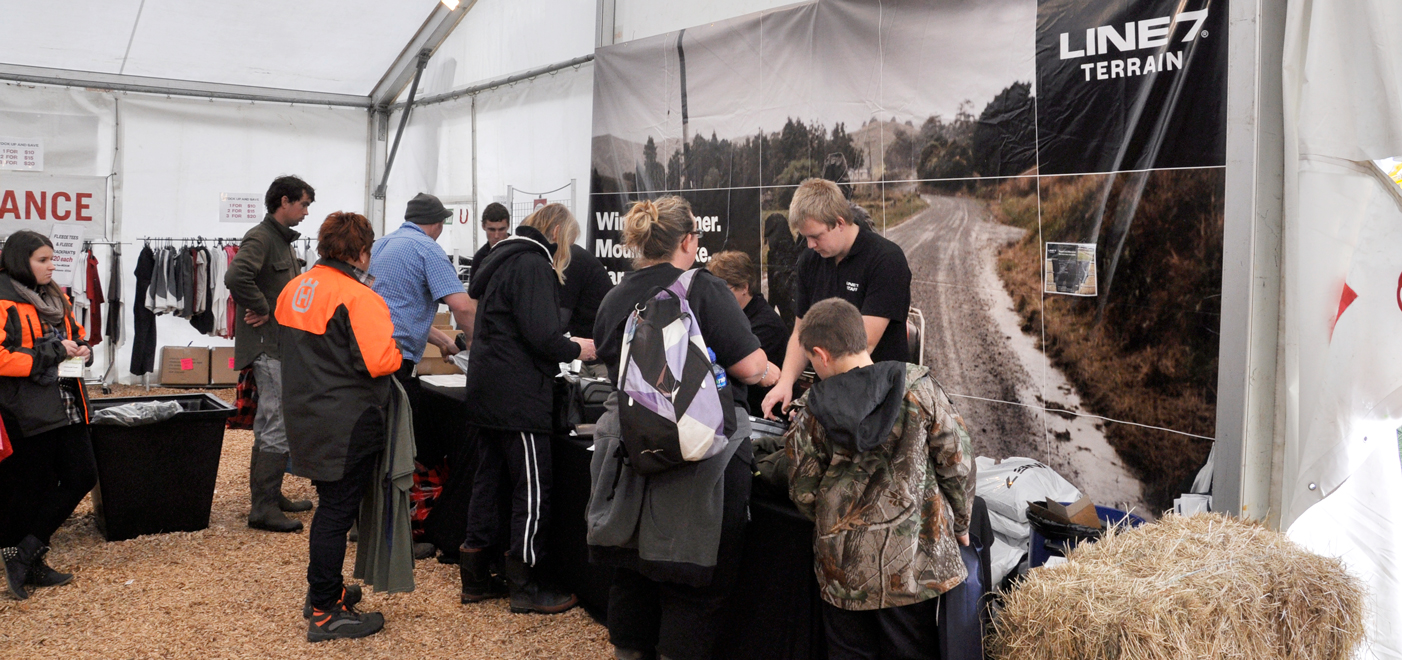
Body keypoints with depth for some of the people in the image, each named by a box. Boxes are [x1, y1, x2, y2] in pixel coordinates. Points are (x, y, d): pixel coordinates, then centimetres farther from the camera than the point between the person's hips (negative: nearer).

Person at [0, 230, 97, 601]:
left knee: (82, 476, 5)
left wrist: (81, 350, 4)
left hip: (67, 407, 8)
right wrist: (53, 353, -18)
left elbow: (77, 336, 27)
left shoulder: (56, 299, 16)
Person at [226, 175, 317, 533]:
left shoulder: (283, 240, 18)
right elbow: (236, 276, -32)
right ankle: (263, 507, -3)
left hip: (281, 345, 10)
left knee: (272, 424, 17)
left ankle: (270, 495, 27)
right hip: (268, 345, -10)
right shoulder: (260, 238, -14)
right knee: (278, 426, -9)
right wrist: (261, 309, -20)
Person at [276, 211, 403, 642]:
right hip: (346, 424, -9)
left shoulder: (293, 290, 9)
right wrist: (401, 351, -5)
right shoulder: (359, 297, -18)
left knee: (331, 505, 22)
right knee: (337, 512, -1)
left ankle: (323, 589, 35)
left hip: (307, 417, 9)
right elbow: (380, 360, -24)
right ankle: (325, 614, 8)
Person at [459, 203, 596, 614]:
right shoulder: (533, 265, -14)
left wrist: (564, 347, 16)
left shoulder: (503, 260, 18)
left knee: (489, 480, 15)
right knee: (533, 489, -2)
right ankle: (525, 587, 5)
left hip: (487, 393, 10)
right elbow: (541, 336, -22)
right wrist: (577, 350, -5)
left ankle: (476, 578, 23)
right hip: (518, 396, -10)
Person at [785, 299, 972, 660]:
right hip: (914, 562, 0)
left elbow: (804, 495, -1)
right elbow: (956, 463, -4)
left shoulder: (811, 414, -7)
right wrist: (960, 524, 12)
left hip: (844, 569, 1)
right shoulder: (918, 389, -9)